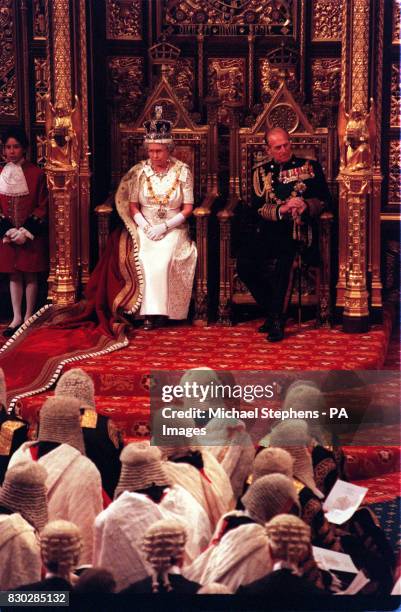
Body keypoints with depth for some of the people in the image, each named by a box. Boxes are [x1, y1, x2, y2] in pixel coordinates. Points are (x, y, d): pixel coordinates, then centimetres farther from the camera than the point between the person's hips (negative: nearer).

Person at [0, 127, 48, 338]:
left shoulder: (36, 174, -5)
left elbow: (42, 207, -5)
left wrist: (27, 231, -13)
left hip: (32, 234, -3)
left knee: (30, 275, 3)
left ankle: (29, 317, 11)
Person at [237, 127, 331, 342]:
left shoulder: (310, 167, 15)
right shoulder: (261, 171, 18)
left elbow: (324, 199, 9)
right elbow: (258, 207, 6)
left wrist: (307, 205, -12)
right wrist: (282, 209, -12)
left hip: (295, 228, -2)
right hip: (266, 229, 3)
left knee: (283, 257, -35)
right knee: (244, 264, -25)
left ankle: (276, 319, -23)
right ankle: (272, 312, -5)